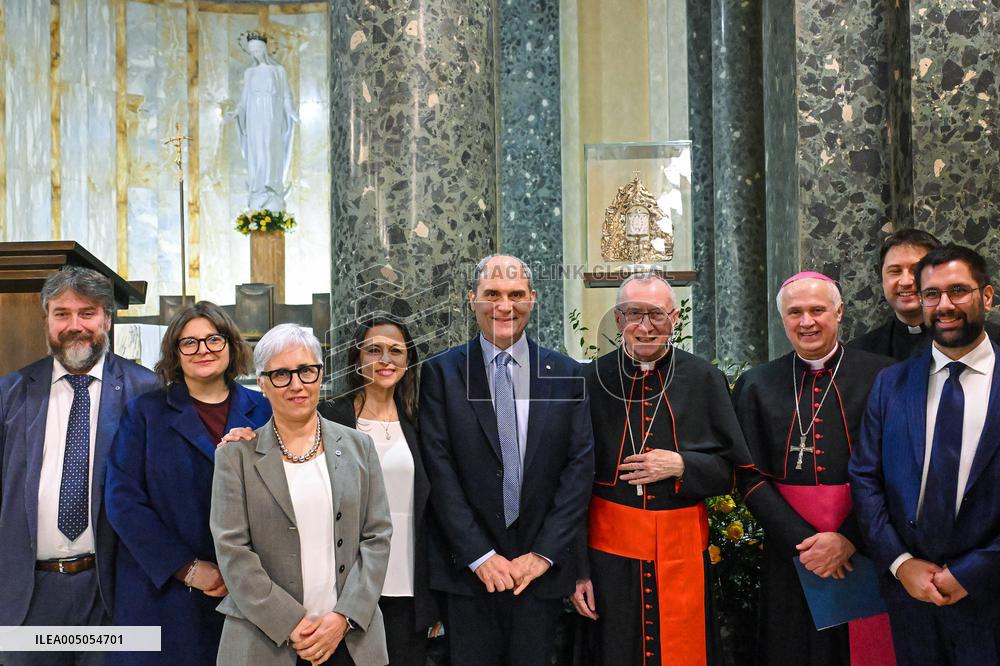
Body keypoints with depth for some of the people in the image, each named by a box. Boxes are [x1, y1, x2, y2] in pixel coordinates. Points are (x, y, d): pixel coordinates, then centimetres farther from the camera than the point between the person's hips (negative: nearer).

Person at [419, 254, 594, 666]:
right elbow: (440, 471, -5)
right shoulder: (442, 372, 0)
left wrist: (543, 554, -6)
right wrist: (480, 556, -10)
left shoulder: (566, 374, 4)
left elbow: (580, 466, 1)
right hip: (468, 569, -1)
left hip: (542, 567, 1)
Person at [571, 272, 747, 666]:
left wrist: (680, 465, -14)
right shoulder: (591, 382, -2)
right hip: (611, 551, 0)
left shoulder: (704, 380, 1)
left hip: (684, 551, 1)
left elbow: (735, 469, 5)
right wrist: (577, 571, -3)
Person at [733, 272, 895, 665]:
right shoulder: (756, 385, 4)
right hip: (789, 554, 1)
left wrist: (848, 539, -14)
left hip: (863, 551, -1)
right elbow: (751, 477, 1)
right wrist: (803, 540, -10)